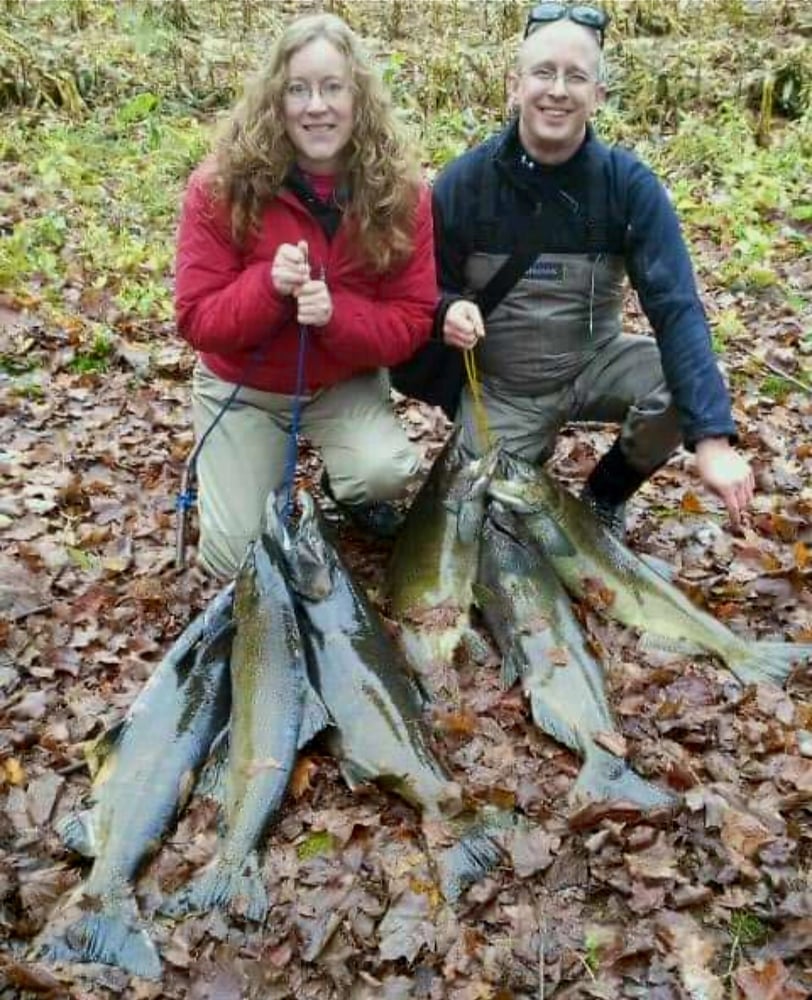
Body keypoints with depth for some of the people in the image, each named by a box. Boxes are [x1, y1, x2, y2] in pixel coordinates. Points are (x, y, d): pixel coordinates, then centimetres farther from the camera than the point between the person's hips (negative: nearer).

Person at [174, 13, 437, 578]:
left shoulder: (401, 192, -14)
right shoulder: (222, 185, -19)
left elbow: (413, 320, -13)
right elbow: (196, 320, -16)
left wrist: (336, 314, -32)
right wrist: (268, 286, -35)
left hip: (346, 384, 1)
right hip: (243, 390, 0)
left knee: (388, 473, -29)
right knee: (236, 557, -6)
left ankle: (347, 490, 10)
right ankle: (262, 467, 28)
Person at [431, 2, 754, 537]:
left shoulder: (631, 185, -15)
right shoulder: (463, 183, -14)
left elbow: (675, 308, -24)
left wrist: (712, 437, -35)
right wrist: (448, 311, -29)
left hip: (595, 364, 1)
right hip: (500, 387, 0)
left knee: (686, 383, -26)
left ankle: (606, 496, 4)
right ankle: (534, 445, 26)